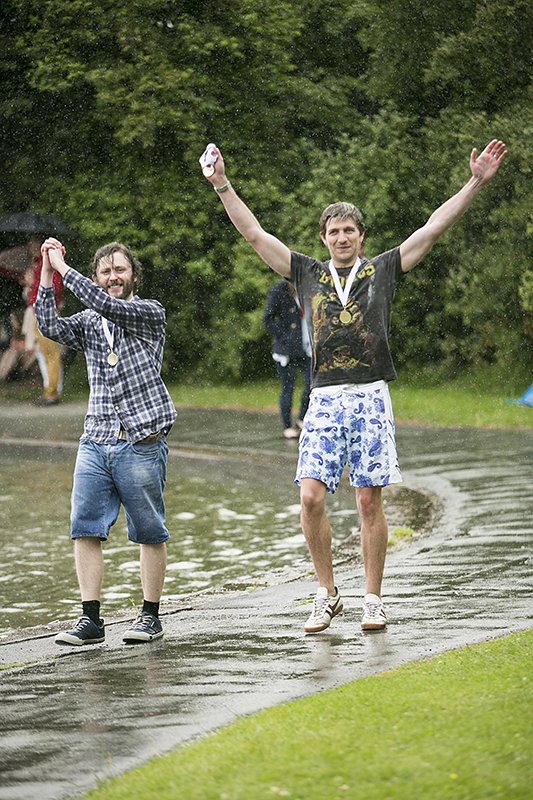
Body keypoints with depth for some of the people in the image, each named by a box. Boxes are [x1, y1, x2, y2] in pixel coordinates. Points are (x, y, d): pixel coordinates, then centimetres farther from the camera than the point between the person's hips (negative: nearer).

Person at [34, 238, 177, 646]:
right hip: (95, 443, 4)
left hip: (141, 443, -4)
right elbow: (51, 326, -4)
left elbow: (107, 305, -15)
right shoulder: (89, 322, 14)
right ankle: (91, 619, -1)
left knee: (149, 532, 3)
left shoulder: (151, 313, 1)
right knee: (85, 530, -3)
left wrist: (63, 267, -10)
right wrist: (47, 272, -10)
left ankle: (150, 616, 13)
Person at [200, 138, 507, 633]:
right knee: (311, 498, -8)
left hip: (371, 397, -1)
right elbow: (254, 234, 12)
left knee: (370, 501, -1)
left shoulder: (383, 270, 10)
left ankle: (372, 600, 6)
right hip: (325, 399, 1)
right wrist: (222, 186, 7)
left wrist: (476, 183, 0)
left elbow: (434, 227, 6)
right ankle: (326, 594, 6)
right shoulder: (308, 274, 13)